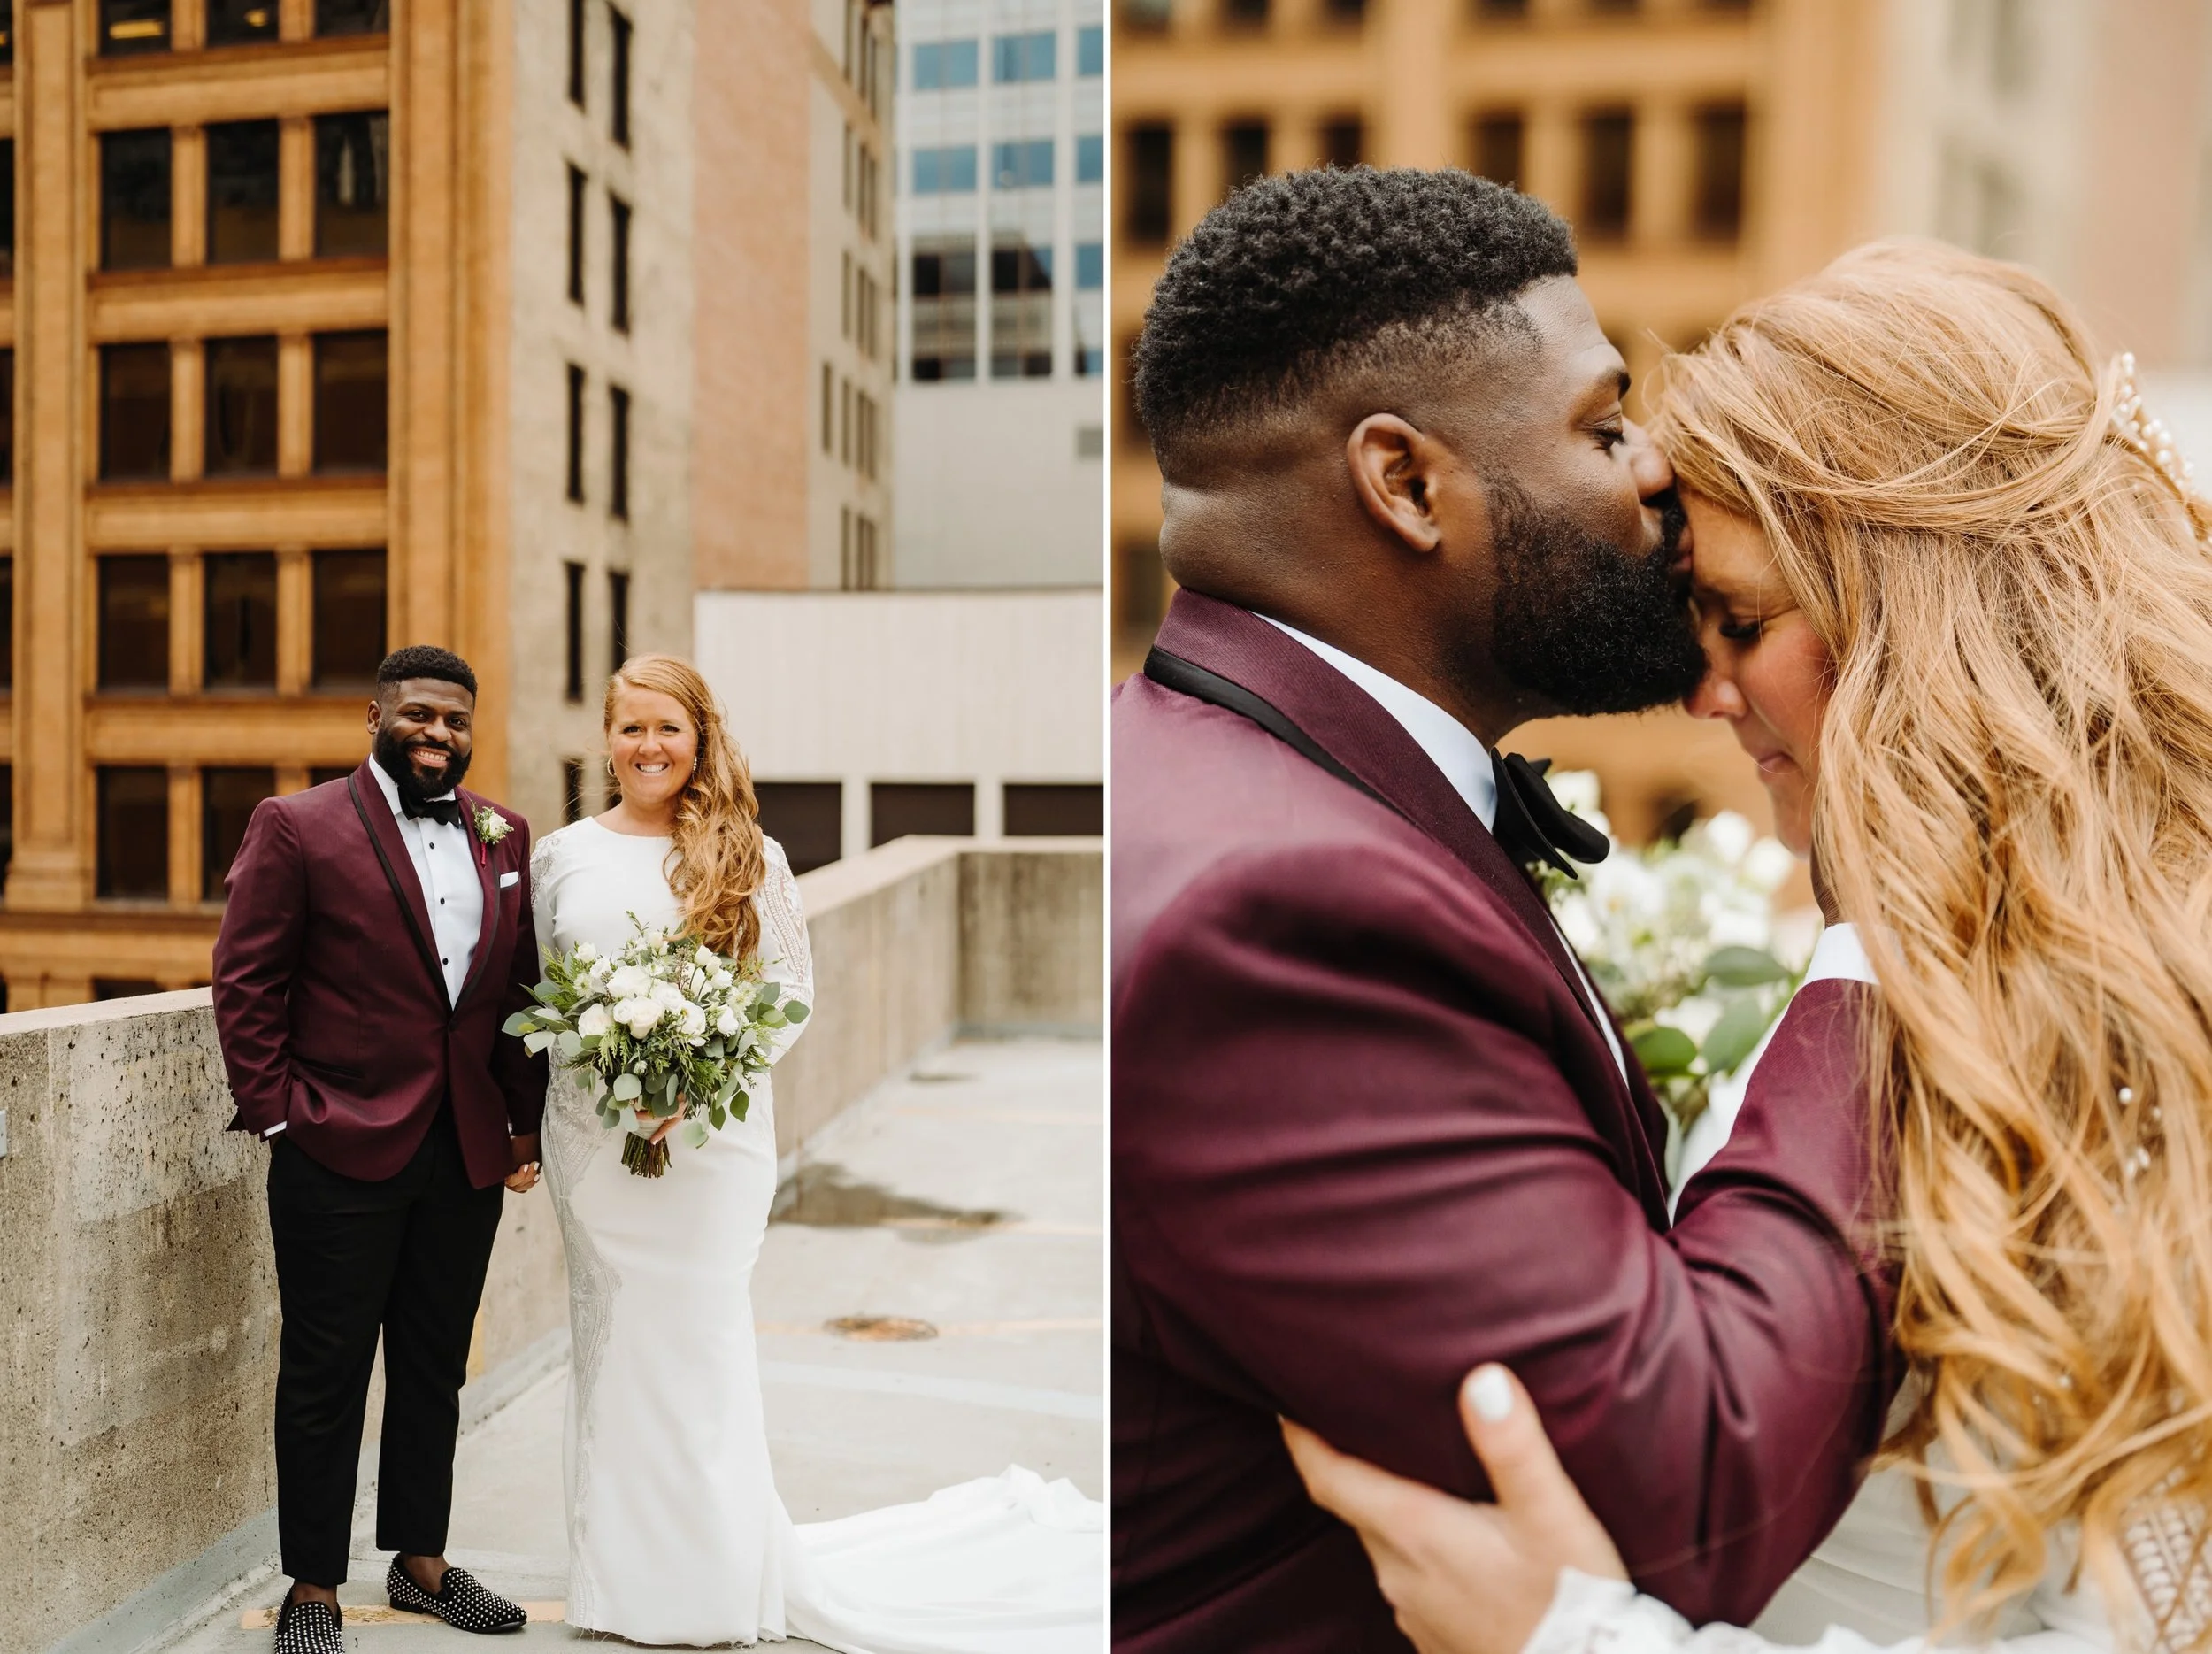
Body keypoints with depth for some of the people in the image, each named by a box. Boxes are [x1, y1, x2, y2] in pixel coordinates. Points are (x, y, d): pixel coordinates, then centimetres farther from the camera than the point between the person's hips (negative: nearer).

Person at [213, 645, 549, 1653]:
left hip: (469, 1154, 5)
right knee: (325, 1375, 7)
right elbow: (246, 982, -6)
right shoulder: (298, 826, -5)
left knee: (435, 1369, 16)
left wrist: (525, 1119, 7)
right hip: (341, 1153, -4)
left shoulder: (506, 837, 9)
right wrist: (273, 1112, -9)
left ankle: (421, 1561, 32)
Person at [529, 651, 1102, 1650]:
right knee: (610, 1336, 10)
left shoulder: (746, 855, -2)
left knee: (701, 1336, 2)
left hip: (711, 1139, -3)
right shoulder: (563, 855, 5)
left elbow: (793, 995, -3)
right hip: (591, 1139, 3)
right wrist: (527, 1125, -2)